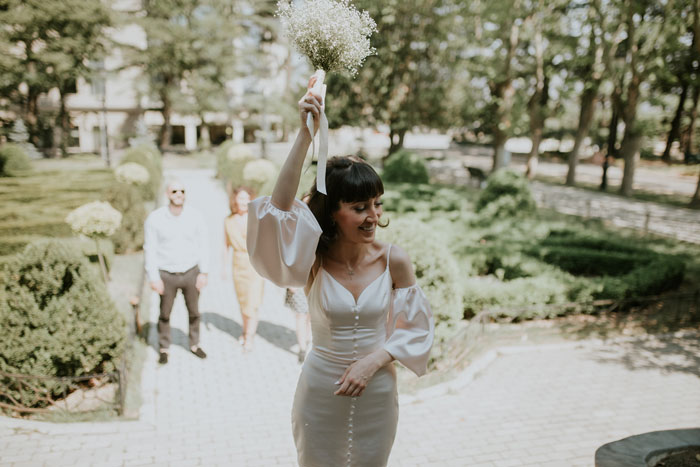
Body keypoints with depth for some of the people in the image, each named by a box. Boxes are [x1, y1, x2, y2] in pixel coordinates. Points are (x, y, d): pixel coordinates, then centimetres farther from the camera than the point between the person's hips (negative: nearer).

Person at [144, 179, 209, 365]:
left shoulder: (195, 217, -9)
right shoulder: (155, 218, -13)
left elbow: (202, 246, -1)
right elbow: (149, 249, -8)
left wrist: (204, 272, -5)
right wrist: (153, 278, -10)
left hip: (191, 273, 1)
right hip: (167, 275, -1)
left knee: (194, 312, 14)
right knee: (165, 314, 11)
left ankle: (194, 344, 34)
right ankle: (164, 349, 30)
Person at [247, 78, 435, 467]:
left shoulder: (394, 261, -13)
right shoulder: (314, 260, -16)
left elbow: (414, 327, -2)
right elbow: (280, 206, -33)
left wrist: (375, 360, -18)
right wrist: (306, 132, -37)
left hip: (376, 392, 1)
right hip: (320, 392, 0)